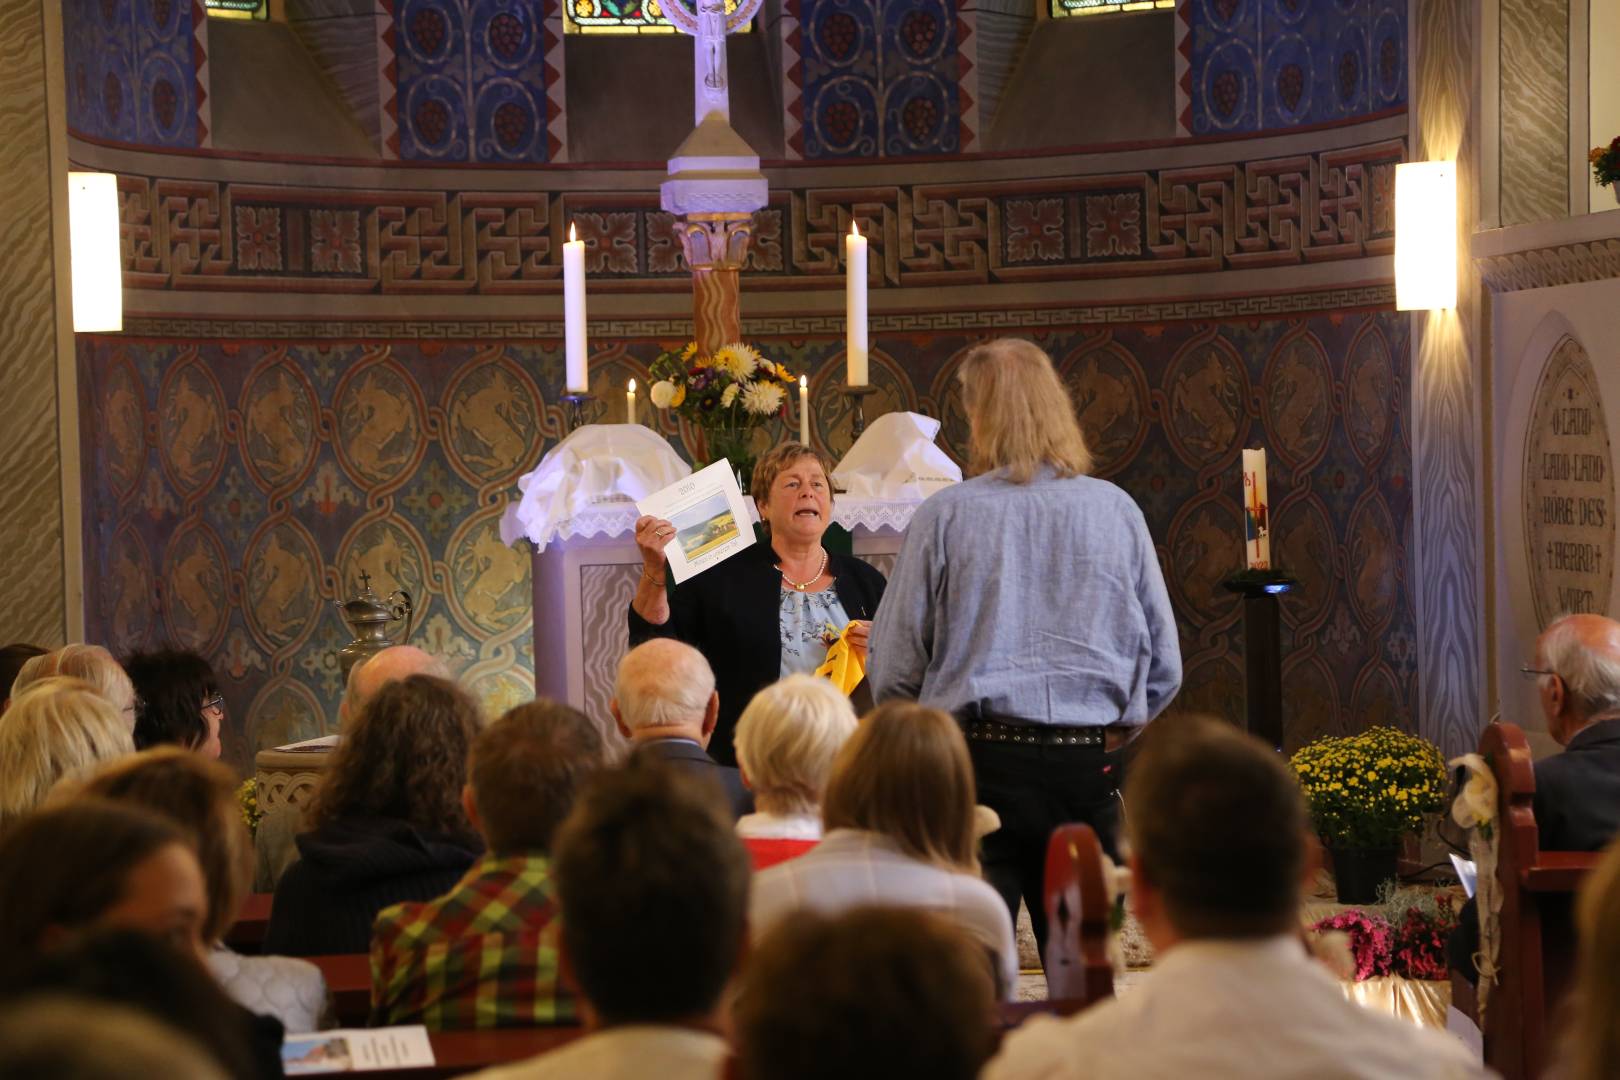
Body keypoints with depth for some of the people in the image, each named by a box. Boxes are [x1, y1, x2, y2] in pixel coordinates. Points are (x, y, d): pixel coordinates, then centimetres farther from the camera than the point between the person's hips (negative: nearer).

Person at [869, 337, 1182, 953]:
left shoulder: (945, 516, -2)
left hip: (980, 763, -2)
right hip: (1088, 766, 2)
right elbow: (1164, 668, 8)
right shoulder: (1116, 512, 5)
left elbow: (893, 671, 0)